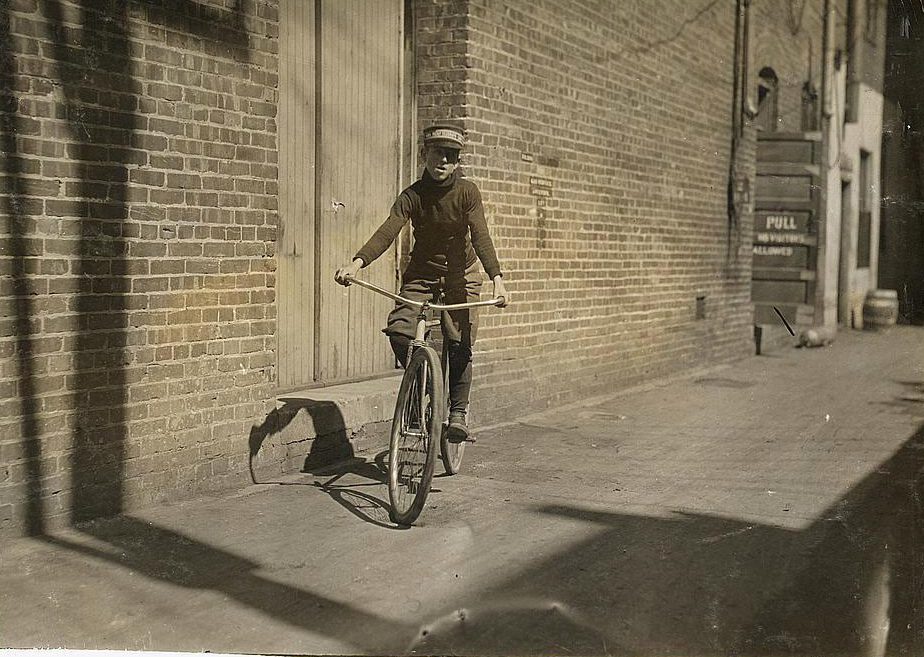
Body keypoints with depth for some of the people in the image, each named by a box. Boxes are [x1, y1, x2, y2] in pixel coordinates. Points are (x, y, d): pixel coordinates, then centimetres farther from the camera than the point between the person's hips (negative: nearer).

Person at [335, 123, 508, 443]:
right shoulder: (412, 196, -12)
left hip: (460, 274, -1)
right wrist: (356, 263, -42)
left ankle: (459, 412, 8)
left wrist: (497, 278, -38)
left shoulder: (467, 191, -13)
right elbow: (387, 232, -25)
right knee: (398, 329, -19)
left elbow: (480, 236, -23)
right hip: (421, 272, 1)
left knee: (460, 344, -10)